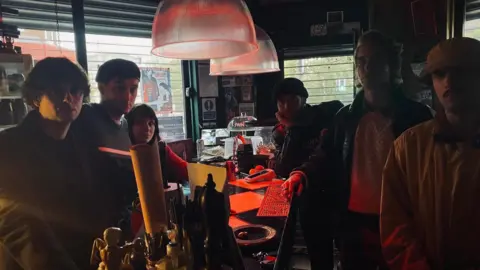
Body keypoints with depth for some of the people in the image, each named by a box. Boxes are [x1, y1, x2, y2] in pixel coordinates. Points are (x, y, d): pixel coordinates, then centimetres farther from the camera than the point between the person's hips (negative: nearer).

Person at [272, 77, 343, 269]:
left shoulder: (329, 113, -5)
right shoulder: (281, 132, -1)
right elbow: (283, 170, -15)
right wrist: (291, 130, -16)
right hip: (311, 199, 2)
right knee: (318, 252, 11)